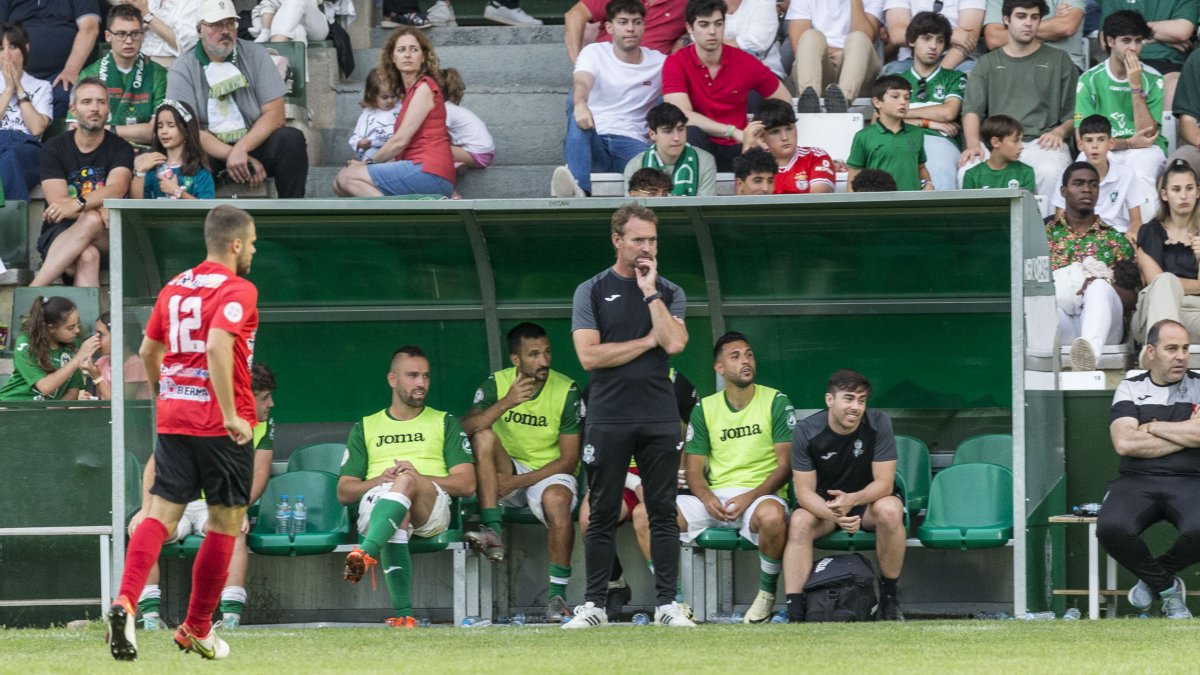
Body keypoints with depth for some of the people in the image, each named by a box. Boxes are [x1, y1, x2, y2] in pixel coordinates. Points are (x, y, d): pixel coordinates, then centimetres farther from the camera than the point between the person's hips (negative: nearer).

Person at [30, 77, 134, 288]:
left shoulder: (120, 148, 4)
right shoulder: (54, 148, 5)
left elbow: (115, 190, -16)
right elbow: (57, 202, -7)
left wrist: (78, 204, -35)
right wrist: (99, 211, -23)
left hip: (107, 239, 0)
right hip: (59, 235, 0)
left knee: (92, 221, -35)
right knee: (88, 256, -35)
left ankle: (34, 289, -41)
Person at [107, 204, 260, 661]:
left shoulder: (175, 287, 12)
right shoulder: (237, 290, -10)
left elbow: (148, 352, 19)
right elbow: (217, 346, -25)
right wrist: (231, 414, -23)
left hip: (172, 417, 6)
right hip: (220, 425, -6)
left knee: (161, 515, 0)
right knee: (226, 522, 9)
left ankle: (125, 602, -24)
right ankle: (197, 629, 15)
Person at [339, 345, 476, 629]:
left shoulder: (445, 423, 24)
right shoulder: (366, 427, 27)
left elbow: (467, 484, 11)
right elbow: (344, 492, 19)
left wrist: (417, 478, -6)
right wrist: (379, 481, -4)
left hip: (432, 508, -1)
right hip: (376, 502, 1)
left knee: (406, 482, -38)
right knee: (397, 521, -39)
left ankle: (366, 553, -62)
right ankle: (403, 614, -51)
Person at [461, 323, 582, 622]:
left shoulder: (567, 391, -8)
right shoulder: (497, 384, -2)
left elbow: (569, 460, -10)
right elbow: (466, 429, -16)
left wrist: (519, 481, -19)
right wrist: (505, 403, -28)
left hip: (550, 474, -2)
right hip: (508, 473, 2)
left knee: (557, 499, -37)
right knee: (485, 437, -25)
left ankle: (557, 595, -31)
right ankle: (492, 532, -34)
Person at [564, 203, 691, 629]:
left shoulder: (670, 293, 11)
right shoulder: (591, 291, 5)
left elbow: (675, 343, -8)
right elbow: (589, 355, -7)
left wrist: (650, 291, -5)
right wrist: (648, 341, -5)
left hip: (659, 420, 2)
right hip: (608, 420, -2)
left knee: (663, 513, 1)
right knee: (602, 515, 1)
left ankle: (667, 604, 4)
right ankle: (594, 604, 5)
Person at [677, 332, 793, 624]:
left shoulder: (776, 402, 3)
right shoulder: (704, 408, 12)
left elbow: (785, 465, -3)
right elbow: (694, 470, 10)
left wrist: (750, 497, -18)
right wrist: (707, 498, -13)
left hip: (761, 495, -3)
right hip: (714, 498, 3)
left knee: (771, 515, -42)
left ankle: (766, 594, -16)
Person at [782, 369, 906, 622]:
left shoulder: (878, 423, -18)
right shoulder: (806, 432, -16)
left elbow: (884, 484, -19)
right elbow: (805, 492, -16)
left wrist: (852, 500, -40)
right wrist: (833, 515, -38)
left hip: (870, 498, -1)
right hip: (824, 504, 1)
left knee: (889, 511, -35)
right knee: (799, 521, -31)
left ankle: (890, 599, -20)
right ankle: (794, 613, -35)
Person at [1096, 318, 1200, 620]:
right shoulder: (1130, 389, 12)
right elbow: (1124, 444, -4)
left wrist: (1151, 428, -1)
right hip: (1136, 482, 0)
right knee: (1111, 528, -33)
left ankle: (1154, 577, 1)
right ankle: (1168, 587, -6)